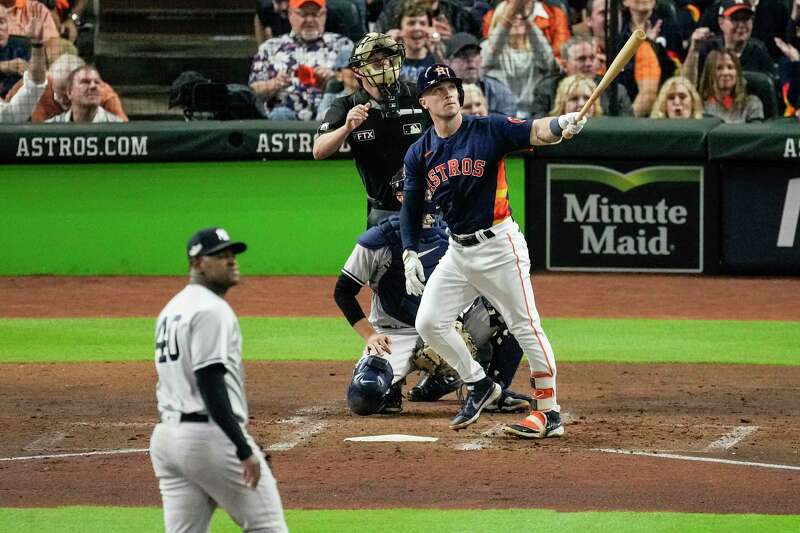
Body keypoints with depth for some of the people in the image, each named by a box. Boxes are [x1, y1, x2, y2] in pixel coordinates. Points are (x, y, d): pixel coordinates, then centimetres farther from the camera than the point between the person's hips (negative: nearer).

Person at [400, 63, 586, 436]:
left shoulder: (488, 130, -8)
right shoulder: (419, 154, 5)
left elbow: (534, 132, -23)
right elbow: (411, 208, 10)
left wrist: (561, 125, -44)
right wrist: (410, 254, -2)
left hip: (499, 245, -5)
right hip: (458, 251, 6)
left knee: (525, 327, -6)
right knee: (428, 323, 2)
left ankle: (549, 414, -3)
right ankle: (479, 385, 19)